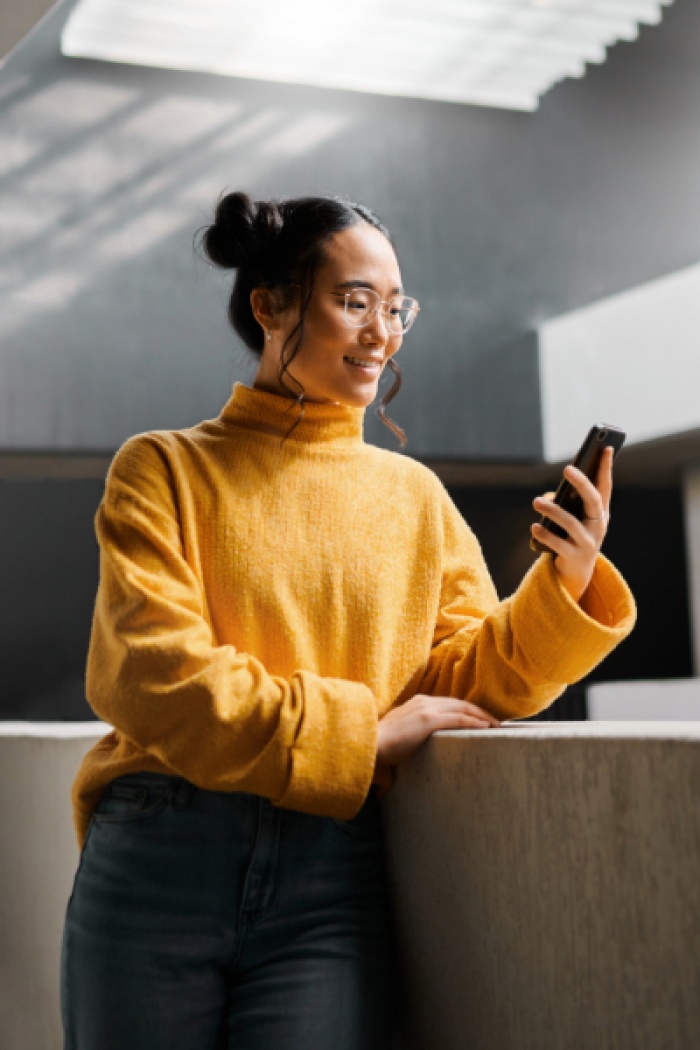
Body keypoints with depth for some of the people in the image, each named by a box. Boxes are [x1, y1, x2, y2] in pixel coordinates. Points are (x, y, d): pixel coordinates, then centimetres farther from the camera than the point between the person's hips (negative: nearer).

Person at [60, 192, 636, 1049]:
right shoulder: (166, 469, 4)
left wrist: (566, 587, -10)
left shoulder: (415, 496, 13)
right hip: (158, 871, -1)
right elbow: (149, 673, -9)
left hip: (332, 890, 2)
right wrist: (361, 730, -9)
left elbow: (463, 678, 6)